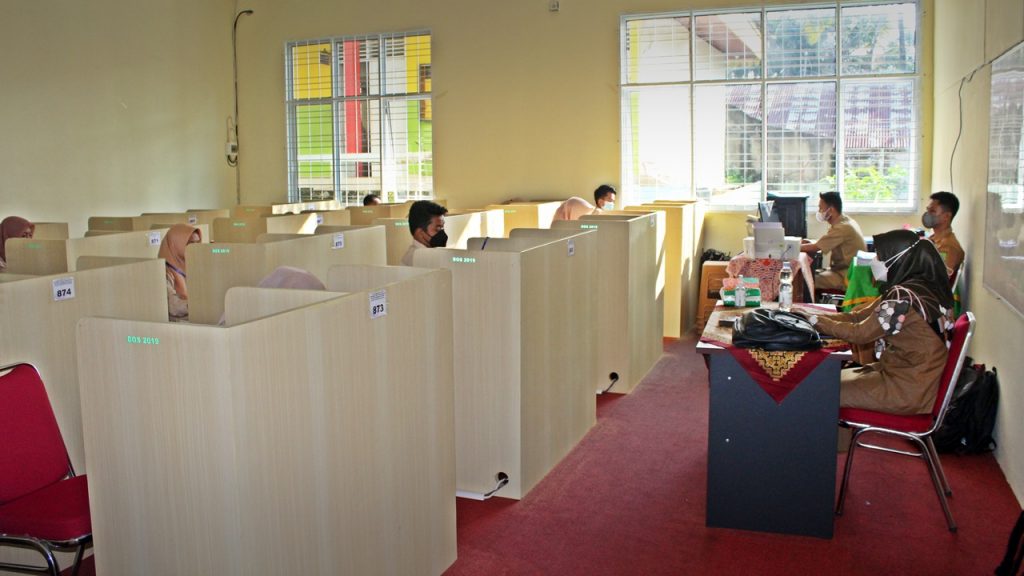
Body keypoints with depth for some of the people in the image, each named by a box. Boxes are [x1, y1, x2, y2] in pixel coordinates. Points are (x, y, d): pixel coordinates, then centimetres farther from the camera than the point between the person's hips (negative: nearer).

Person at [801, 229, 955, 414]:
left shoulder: (904, 296, -24)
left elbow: (860, 333, -18)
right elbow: (859, 316, 8)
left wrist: (817, 321, -7)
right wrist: (812, 316, 1)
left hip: (907, 391, -9)